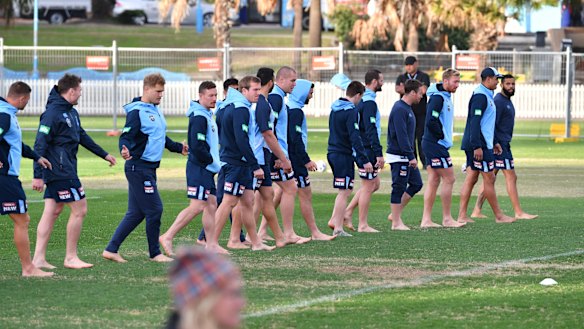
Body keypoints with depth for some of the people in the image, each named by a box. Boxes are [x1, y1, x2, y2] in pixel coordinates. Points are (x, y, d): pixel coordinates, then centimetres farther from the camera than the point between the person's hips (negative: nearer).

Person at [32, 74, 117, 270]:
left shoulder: (71, 113, 15)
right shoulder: (53, 113, -15)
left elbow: (82, 136, 29)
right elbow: (40, 145, -18)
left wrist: (104, 155, 35)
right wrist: (38, 175, -22)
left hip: (66, 170, 10)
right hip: (60, 171, -10)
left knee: (52, 212, 8)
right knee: (79, 209, -5)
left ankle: (39, 258, 7)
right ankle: (71, 258, 3)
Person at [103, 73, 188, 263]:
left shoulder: (155, 110, 15)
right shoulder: (136, 112, -13)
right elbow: (126, 137, -21)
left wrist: (178, 147, 40)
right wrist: (125, 150, -42)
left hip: (149, 168, 9)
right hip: (139, 167, -9)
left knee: (136, 213, 9)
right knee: (154, 210, -5)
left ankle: (111, 250, 13)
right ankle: (155, 253, 6)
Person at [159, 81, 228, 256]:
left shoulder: (207, 115, 16)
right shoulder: (199, 117, -16)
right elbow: (197, 146, -24)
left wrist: (214, 161, 11)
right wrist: (212, 160, -14)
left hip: (207, 169, 10)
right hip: (199, 168, -10)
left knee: (211, 205, 11)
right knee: (197, 206, -12)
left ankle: (211, 244, 14)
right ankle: (167, 237, -11)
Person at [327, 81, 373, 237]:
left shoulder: (334, 109, 12)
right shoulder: (351, 111, -14)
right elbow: (355, 138, -20)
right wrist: (364, 160, -20)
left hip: (332, 153, 8)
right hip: (344, 155, -8)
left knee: (345, 190, 18)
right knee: (344, 192, -3)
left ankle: (334, 219, 10)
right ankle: (338, 228, -3)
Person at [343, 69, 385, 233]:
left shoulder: (361, 100, 14)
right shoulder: (369, 102, -17)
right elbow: (371, 130, -22)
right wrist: (379, 153, -22)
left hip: (361, 149, 10)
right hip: (367, 150, -10)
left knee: (375, 183, 16)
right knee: (368, 186, -2)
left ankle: (348, 212, 11)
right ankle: (363, 225, 3)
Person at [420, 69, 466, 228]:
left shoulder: (446, 97, 15)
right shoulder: (437, 98, -16)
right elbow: (431, 121, -24)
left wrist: (445, 138, 10)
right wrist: (442, 136, -14)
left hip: (431, 144, 10)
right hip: (436, 145, -10)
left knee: (434, 181, 8)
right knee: (449, 179, -5)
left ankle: (426, 220, 8)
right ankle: (447, 219, 0)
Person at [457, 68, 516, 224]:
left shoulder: (486, 96, 18)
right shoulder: (480, 96, -15)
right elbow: (474, 122, -21)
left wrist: (494, 142, 27)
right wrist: (477, 146, -24)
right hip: (479, 145, -10)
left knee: (471, 178, 8)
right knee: (489, 178, -3)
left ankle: (462, 215, 6)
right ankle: (499, 215, 3)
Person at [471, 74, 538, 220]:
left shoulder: (507, 101, 17)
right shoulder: (498, 101, -14)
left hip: (503, 144, 10)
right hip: (500, 145, -10)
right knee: (511, 177, -7)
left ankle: (477, 211, 10)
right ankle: (519, 213, -5)